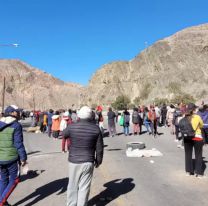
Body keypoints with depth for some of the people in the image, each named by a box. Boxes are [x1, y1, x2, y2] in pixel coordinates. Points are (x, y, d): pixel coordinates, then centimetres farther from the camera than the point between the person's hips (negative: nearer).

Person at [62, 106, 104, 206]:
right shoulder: (96, 128, -9)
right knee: (84, 187, 11)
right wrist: (98, 160, 12)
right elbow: (99, 148, -4)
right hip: (88, 162, 0)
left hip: (73, 161, 1)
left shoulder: (71, 127, -11)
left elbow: (63, 134, 12)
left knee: (73, 186, 18)